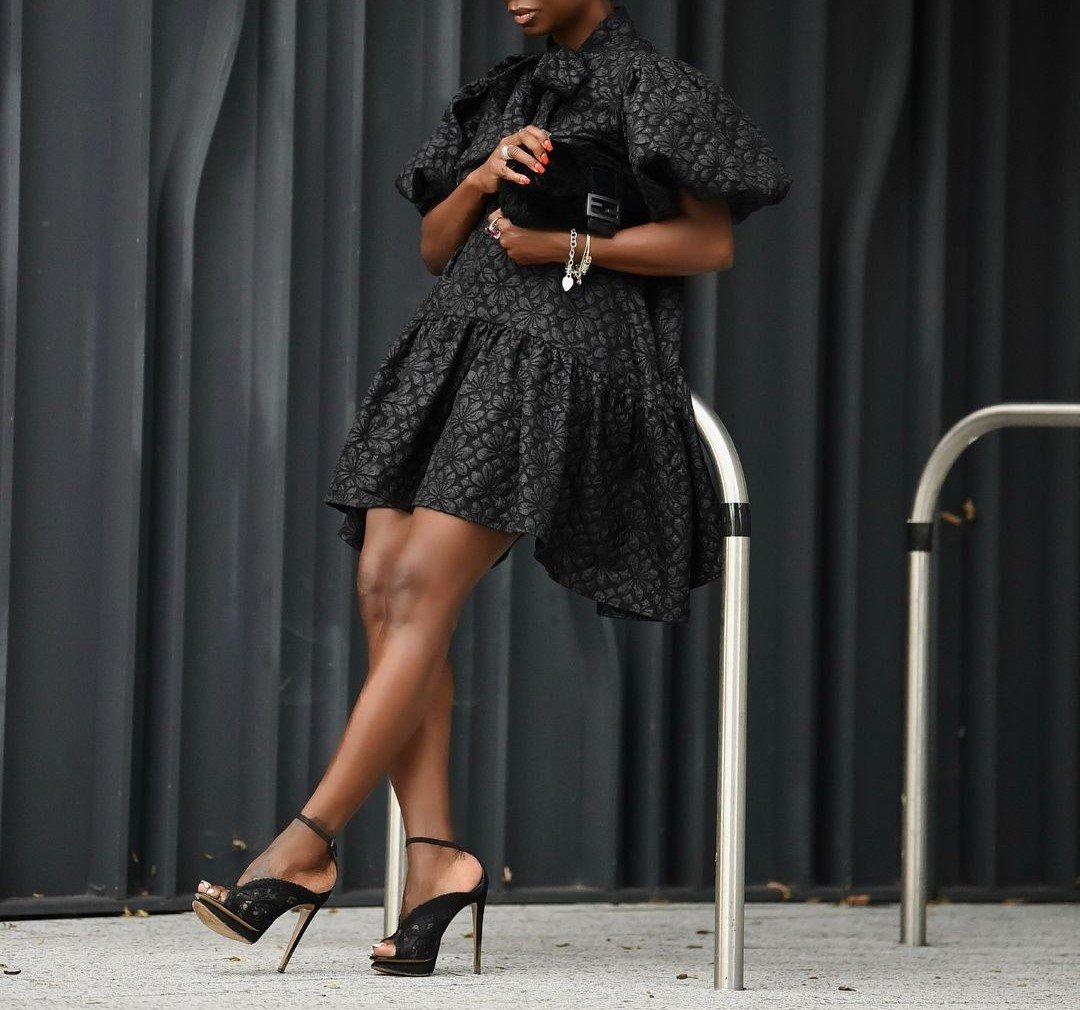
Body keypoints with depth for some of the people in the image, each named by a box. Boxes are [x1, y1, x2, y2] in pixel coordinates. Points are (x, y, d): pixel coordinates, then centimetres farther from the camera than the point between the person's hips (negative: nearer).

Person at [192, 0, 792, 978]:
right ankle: (435, 854, -11)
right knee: (382, 588, -10)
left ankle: (308, 844, -19)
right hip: (457, 346, 7)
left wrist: (568, 246, -11)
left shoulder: (648, 85, 2)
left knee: (421, 592, -17)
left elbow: (712, 242, -4)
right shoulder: (503, 93, 22)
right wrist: (482, 179, 0)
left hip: (555, 365, -7)